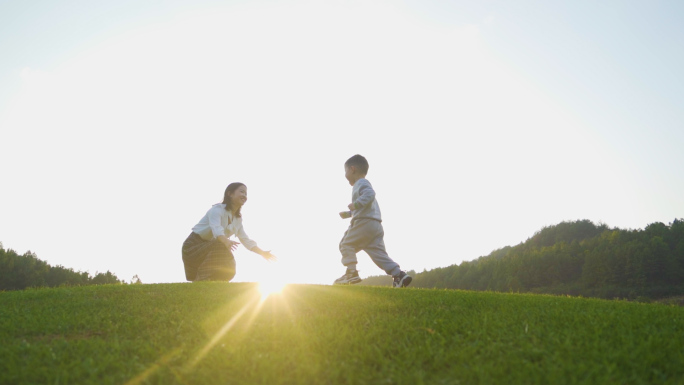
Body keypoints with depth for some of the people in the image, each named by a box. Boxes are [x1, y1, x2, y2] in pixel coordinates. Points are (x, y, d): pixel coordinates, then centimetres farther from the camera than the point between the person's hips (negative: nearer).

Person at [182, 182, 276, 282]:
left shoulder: (237, 218, 8)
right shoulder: (218, 209, -17)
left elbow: (246, 240, 5)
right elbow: (216, 228, -37)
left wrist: (262, 253, -7)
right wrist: (226, 242, -57)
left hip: (210, 249, 9)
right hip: (194, 244, -9)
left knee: (228, 270, -3)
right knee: (220, 247, -33)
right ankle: (203, 279, -29)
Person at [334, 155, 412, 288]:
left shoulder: (361, 183, -1)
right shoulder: (362, 184, 31)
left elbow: (370, 193, -24)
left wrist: (356, 204, -28)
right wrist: (349, 214, 40)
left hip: (365, 222, -10)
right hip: (376, 226, 10)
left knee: (346, 243, 1)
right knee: (379, 252, 3)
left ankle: (351, 272, -6)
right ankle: (399, 274, -9)